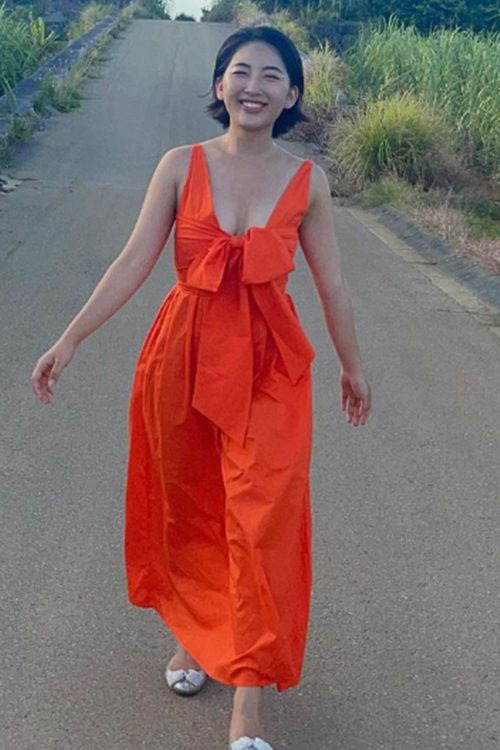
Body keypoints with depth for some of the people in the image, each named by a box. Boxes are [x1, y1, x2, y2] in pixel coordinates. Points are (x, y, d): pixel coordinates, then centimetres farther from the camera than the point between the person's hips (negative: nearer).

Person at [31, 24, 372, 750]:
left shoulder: (308, 181, 0)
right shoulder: (182, 165, -1)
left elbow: (331, 283, 7)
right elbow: (134, 261, -4)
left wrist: (353, 367, 14)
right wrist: (70, 340, -9)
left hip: (270, 366, -1)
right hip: (183, 356, 1)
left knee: (263, 519, -6)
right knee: (188, 507, 15)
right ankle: (192, 632, 40)